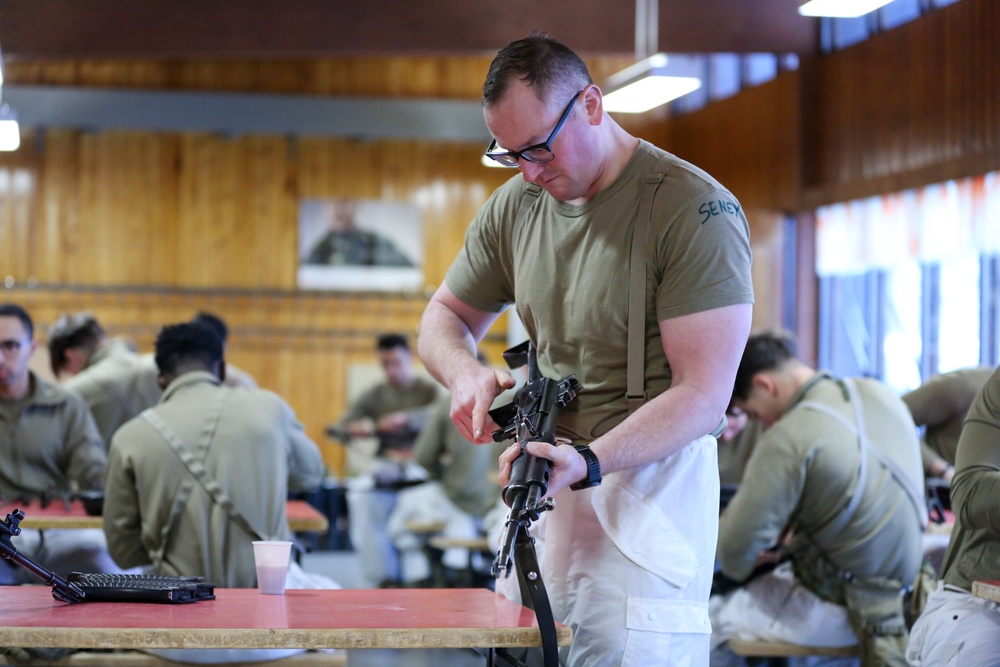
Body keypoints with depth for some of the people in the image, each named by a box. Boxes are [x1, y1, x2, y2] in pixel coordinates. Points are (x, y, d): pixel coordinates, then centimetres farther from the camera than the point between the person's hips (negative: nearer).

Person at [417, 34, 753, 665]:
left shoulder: (696, 211, -12)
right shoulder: (515, 205, 9)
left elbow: (704, 393, -17)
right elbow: (446, 317, 23)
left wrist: (588, 462, -30)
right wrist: (468, 375, -2)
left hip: (649, 477, -6)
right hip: (538, 478, 6)